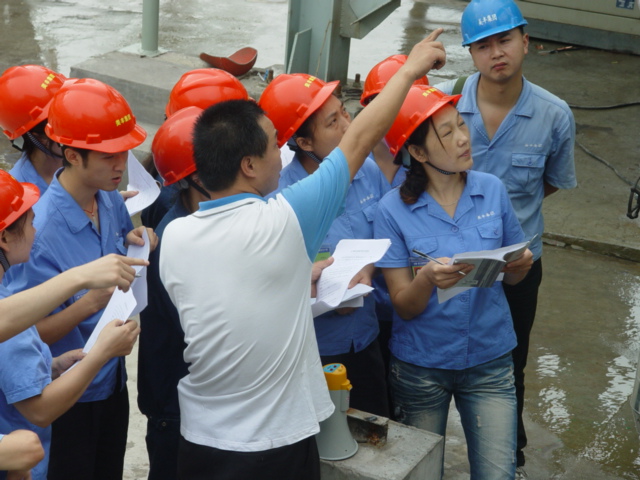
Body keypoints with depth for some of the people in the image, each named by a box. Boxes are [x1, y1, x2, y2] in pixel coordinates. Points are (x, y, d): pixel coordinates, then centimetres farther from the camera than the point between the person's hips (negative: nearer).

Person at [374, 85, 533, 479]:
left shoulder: (492, 191, -5)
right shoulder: (394, 209, -13)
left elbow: (512, 276, 7)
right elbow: (404, 306, -12)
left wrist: (521, 264, -16)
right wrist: (428, 279, -33)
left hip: (489, 359, 2)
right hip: (421, 366, -1)